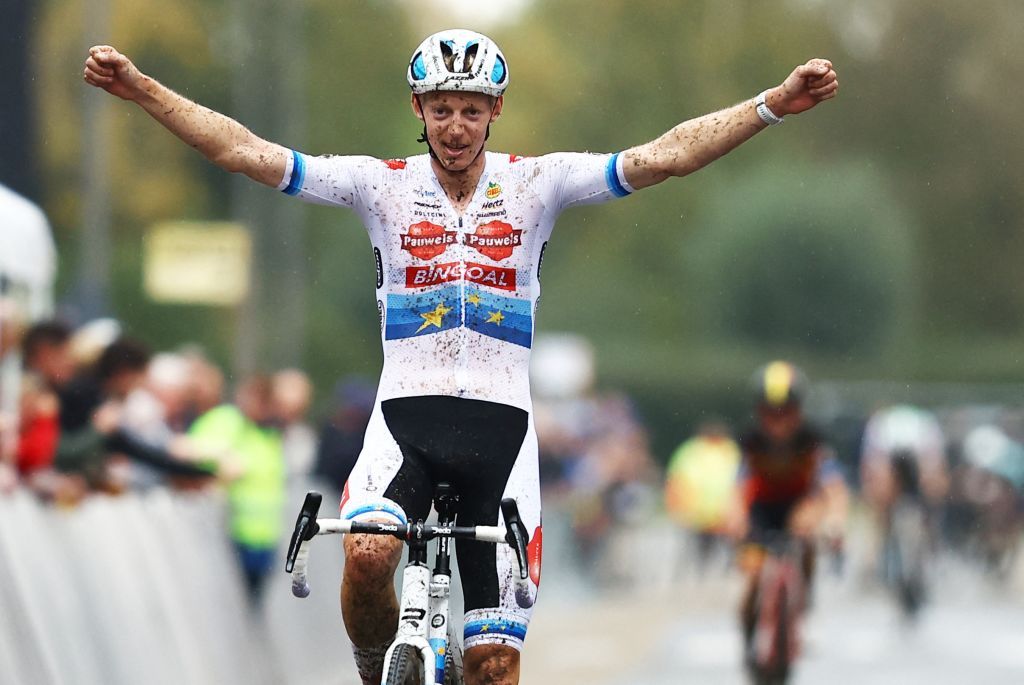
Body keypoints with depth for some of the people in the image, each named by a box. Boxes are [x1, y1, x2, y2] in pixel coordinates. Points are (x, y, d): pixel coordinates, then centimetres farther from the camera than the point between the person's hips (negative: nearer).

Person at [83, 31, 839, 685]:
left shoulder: (534, 184, 2)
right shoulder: (382, 185, 2)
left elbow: (665, 156, -6)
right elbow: (246, 151, -3)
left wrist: (775, 105, -18)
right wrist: (140, 89, -12)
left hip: (500, 423, 1)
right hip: (406, 414, -1)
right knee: (367, 554, -30)